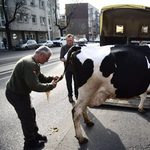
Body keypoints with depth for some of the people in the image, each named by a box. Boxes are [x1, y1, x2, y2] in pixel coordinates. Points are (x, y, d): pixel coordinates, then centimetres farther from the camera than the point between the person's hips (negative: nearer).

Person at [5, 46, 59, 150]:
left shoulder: (34, 63, 5)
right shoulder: (30, 65, -30)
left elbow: (40, 77, 12)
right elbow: (35, 86, -35)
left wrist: (51, 78, -4)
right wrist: (50, 86, -22)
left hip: (21, 92, 10)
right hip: (16, 94, -10)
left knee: (31, 113, 20)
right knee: (27, 117, 4)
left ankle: (35, 134, 40)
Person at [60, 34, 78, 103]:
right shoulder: (64, 48, -3)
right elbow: (61, 58, -7)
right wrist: (67, 60, -24)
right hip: (68, 69, -2)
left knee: (76, 82, 11)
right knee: (69, 83, 7)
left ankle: (76, 94, 29)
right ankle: (70, 96, 23)